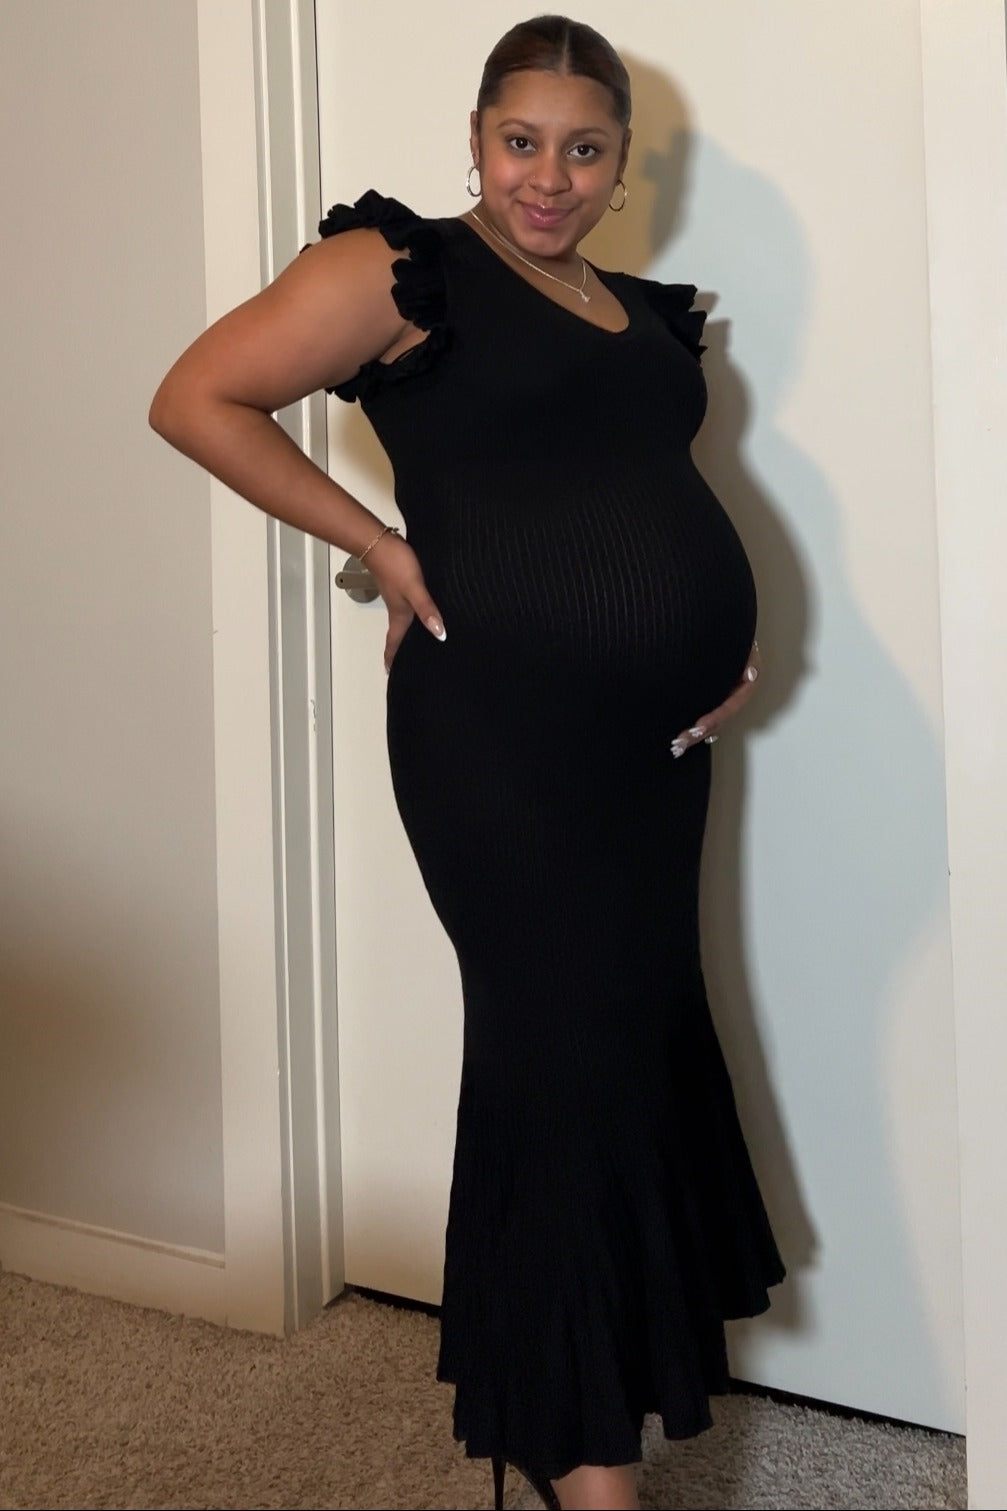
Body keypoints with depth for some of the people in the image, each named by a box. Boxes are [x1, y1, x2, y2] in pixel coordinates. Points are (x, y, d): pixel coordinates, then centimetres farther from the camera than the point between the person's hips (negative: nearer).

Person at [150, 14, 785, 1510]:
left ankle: (627, 1366, 34)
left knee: (644, 1034, 14)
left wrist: (733, 637, 10)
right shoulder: (404, 269, -3)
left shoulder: (644, 312, 17)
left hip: (655, 737, 7)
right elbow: (196, 398, -7)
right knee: (567, 1050, -4)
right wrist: (386, 547, -12)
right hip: (503, 729, -7)